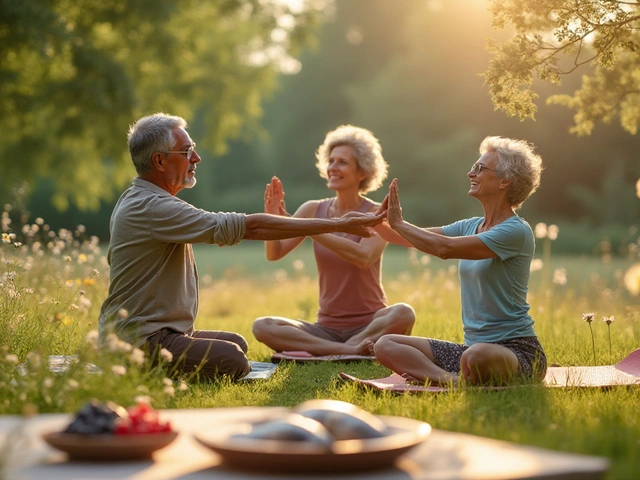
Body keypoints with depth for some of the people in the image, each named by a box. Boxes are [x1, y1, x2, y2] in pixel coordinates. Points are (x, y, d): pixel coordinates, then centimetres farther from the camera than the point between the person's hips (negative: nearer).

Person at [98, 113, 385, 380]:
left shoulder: (134, 201, 14)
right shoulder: (154, 207, -21)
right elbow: (248, 226, -25)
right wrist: (337, 225, -21)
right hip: (139, 340, -11)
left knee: (236, 343, 17)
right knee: (232, 361, -27)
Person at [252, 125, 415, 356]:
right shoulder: (313, 210, 3)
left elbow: (364, 257, -26)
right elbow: (273, 253, -6)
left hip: (370, 326, -3)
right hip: (327, 328, 3)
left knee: (403, 313, -34)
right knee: (262, 326, -21)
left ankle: (323, 353, -23)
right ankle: (350, 351, -26)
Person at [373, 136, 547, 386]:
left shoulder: (517, 232, -13)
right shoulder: (471, 226, 13)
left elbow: (444, 248, -21)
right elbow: (413, 238, 14)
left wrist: (399, 223, -10)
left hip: (516, 349, -8)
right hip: (473, 345, 8)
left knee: (477, 356, -44)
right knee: (385, 346, -8)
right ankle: (457, 380, -23)